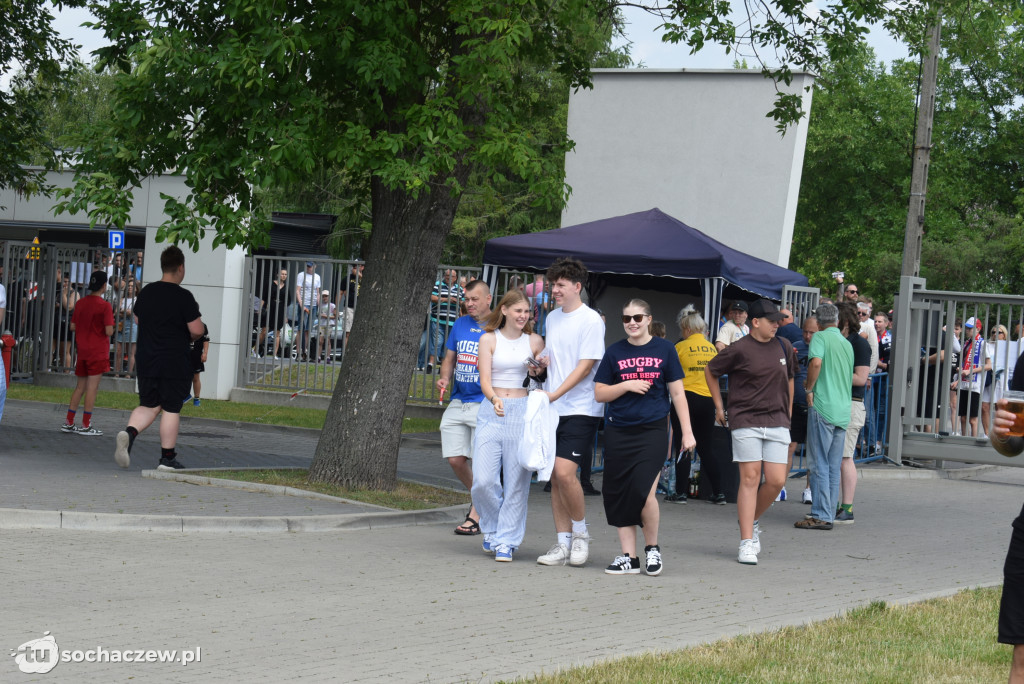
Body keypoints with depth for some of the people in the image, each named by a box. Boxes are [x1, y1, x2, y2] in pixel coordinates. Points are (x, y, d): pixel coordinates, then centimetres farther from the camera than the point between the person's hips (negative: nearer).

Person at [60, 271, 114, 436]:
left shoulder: (81, 303, 5)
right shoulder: (104, 306, -13)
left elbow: (73, 326, 8)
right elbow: (109, 331, -18)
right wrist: (111, 327, 3)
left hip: (82, 351, 6)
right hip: (98, 352, -6)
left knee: (80, 387, 14)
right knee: (92, 387, -2)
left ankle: (68, 422, 14)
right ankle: (86, 425, -2)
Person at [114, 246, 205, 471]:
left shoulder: (146, 292, 5)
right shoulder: (183, 297, -13)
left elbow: (138, 319, 20)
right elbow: (197, 330, -14)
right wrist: (188, 336, 8)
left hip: (146, 359, 5)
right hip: (175, 363, -5)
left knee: (148, 405, 14)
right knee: (171, 409, 4)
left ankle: (129, 432, -13)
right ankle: (167, 458, 8)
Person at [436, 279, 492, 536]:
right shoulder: (460, 325, 11)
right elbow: (449, 358, 19)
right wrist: (444, 379, 2)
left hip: (484, 404, -6)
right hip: (458, 403, 6)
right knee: (455, 459, 5)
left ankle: (476, 515, 3)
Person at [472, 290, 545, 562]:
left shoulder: (534, 341, 9)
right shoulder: (489, 339, 5)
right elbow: (485, 381, -3)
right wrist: (495, 400, -23)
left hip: (523, 412, 1)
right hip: (492, 413, -1)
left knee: (516, 482, -2)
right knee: (483, 481, -9)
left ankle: (506, 541, 8)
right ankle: (492, 528, 17)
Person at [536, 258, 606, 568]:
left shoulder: (590, 320, -9)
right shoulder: (553, 318, 15)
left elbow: (585, 366, -13)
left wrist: (554, 394, -18)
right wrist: (543, 362, 2)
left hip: (579, 408, -7)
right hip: (551, 409, 7)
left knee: (564, 472, -17)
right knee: (555, 476, 5)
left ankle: (580, 533, 2)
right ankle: (563, 543, 11)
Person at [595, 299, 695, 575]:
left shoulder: (664, 349, 5)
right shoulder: (615, 352, 8)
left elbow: (677, 393, 6)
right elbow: (599, 393, 7)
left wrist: (687, 432, 2)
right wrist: (627, 386, -9)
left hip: (653, 430, -3)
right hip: (618, 433, 3)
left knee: (644, 491, -15)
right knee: (618, 495, 1)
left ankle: (653, 547, 8)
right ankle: (628, 556, 11)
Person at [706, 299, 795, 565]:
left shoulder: (783, 347, 9)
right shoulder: (739, 350, -5)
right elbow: (710, 371, 9)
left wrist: (788, 414, 22)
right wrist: (719, 407, 9)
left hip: (777, 423, 4)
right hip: (746, 421, -4)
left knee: (777, 481, -3)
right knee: (750, 479, -6)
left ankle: (753, 522, 24)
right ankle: (746, 544, -3)